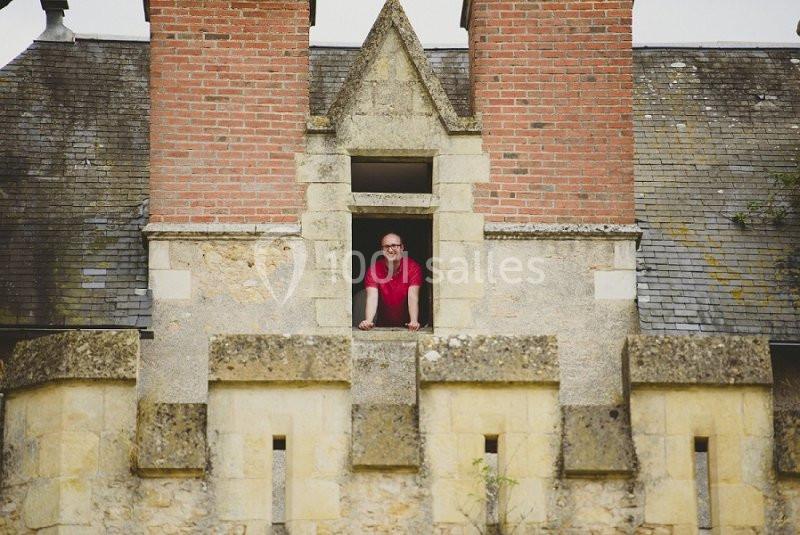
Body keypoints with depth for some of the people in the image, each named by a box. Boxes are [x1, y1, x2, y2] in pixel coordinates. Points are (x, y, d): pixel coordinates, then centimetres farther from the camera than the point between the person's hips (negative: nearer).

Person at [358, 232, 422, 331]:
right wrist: (368, 321, -37)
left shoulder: (413, 267, -10)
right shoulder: (374, 269, -8)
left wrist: (414, 322, -37)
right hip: (383, 325, 1)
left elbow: (413, 297, -20)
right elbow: (372, 297, -18)